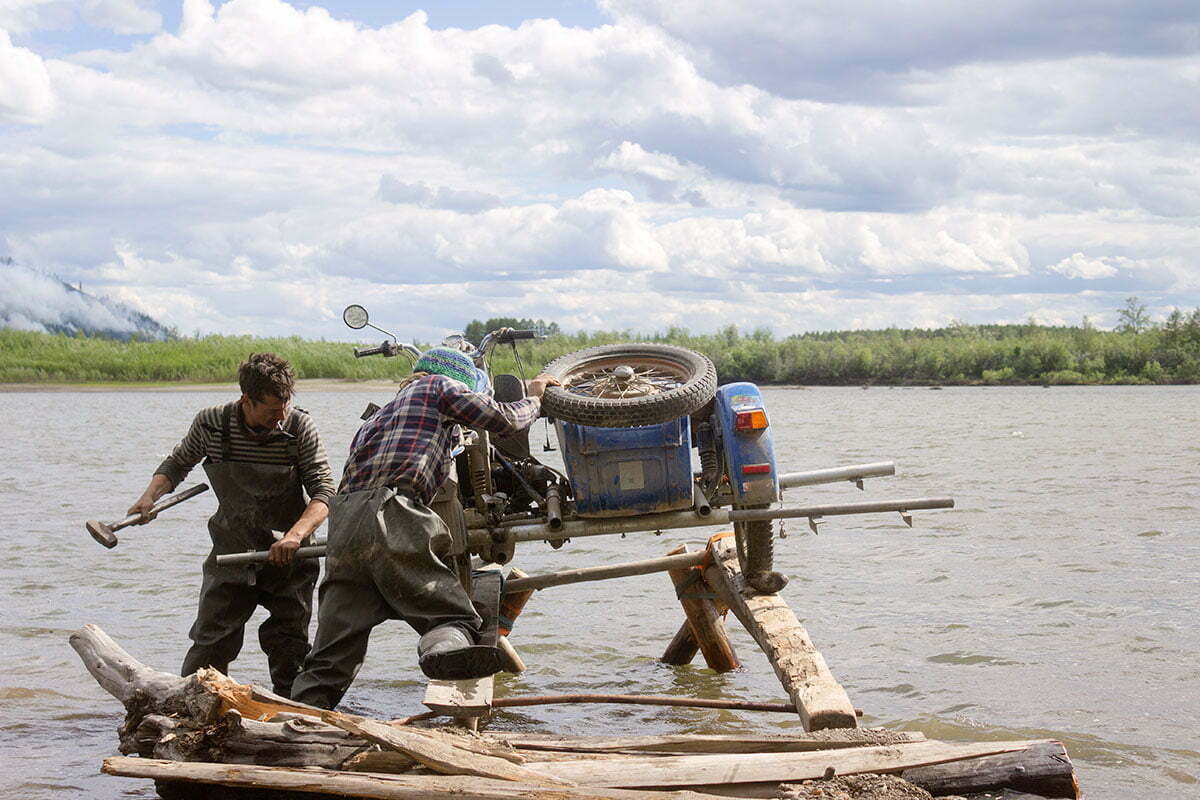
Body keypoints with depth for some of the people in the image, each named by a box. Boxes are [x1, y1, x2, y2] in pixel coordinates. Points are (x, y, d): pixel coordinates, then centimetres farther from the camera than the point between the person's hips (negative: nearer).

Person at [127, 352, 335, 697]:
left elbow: (324, 490, -14)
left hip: (288, 555, -1)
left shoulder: (299, 427, -12)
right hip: (232, 552, 1)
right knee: (210, 644, -3)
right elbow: (179, 462, 13)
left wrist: (296, 534, -30)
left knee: (290, 649, 0)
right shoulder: (211, 424, -8)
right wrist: (150, 496, -4)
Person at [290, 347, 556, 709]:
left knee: (330, 659, 6)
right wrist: (535, 398, 35)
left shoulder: (377, 416, 39)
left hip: (343, 528, 6)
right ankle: (446, 649, -38)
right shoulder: (440, 385, 21)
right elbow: (504, 420, 15)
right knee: (456, 616, -5)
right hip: (393, 521, -6)